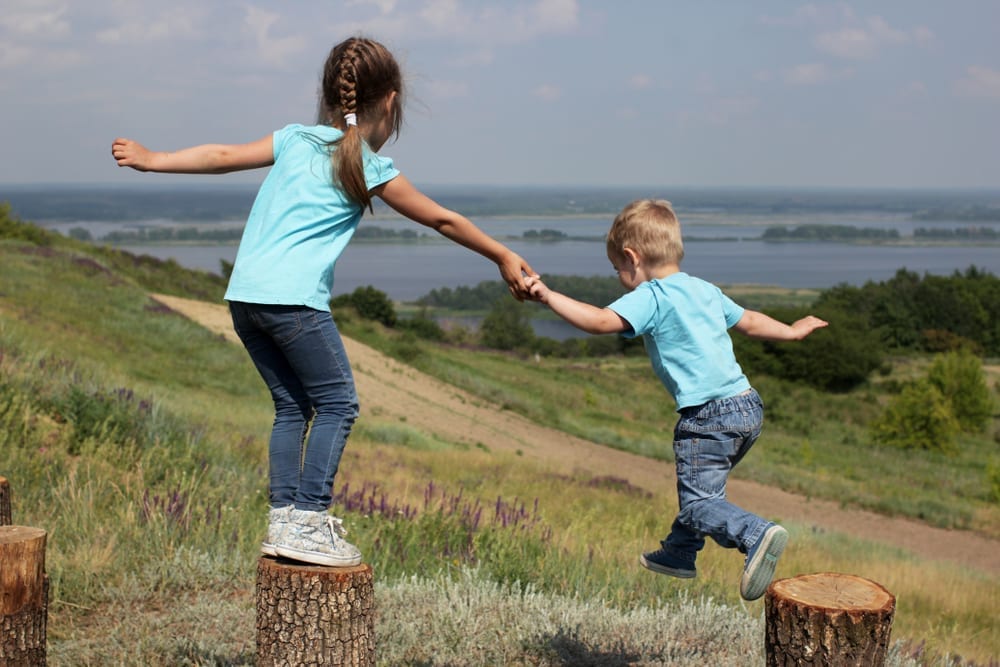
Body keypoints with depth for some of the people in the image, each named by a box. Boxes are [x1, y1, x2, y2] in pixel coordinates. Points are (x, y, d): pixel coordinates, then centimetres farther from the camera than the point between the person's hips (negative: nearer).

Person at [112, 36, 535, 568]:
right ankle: (307, 522, -5)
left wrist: (150, 160, 24)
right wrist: (503, 257, 21)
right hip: (294, 299, -6)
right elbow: (442, 221, 10)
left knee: (292, 405, 16)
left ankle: (282, 519, 14)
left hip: (243, 294, 6)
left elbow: (224, 156, 13)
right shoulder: (371, 169, 2)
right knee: (337, 403, 3)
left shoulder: (296, 139, 13)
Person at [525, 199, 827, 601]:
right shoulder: (705, 290, 16)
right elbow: (749, 322, 30)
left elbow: (602, 321, -26)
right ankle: (679, 553, 39)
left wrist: (549, 297, -25)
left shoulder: (650, 297, -10)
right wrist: (791, 332, 47)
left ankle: (756, 535, -32)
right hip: (748, 406, 9)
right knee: (700, 488, 25)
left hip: (709, 416, -9)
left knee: (698, 503, -10)